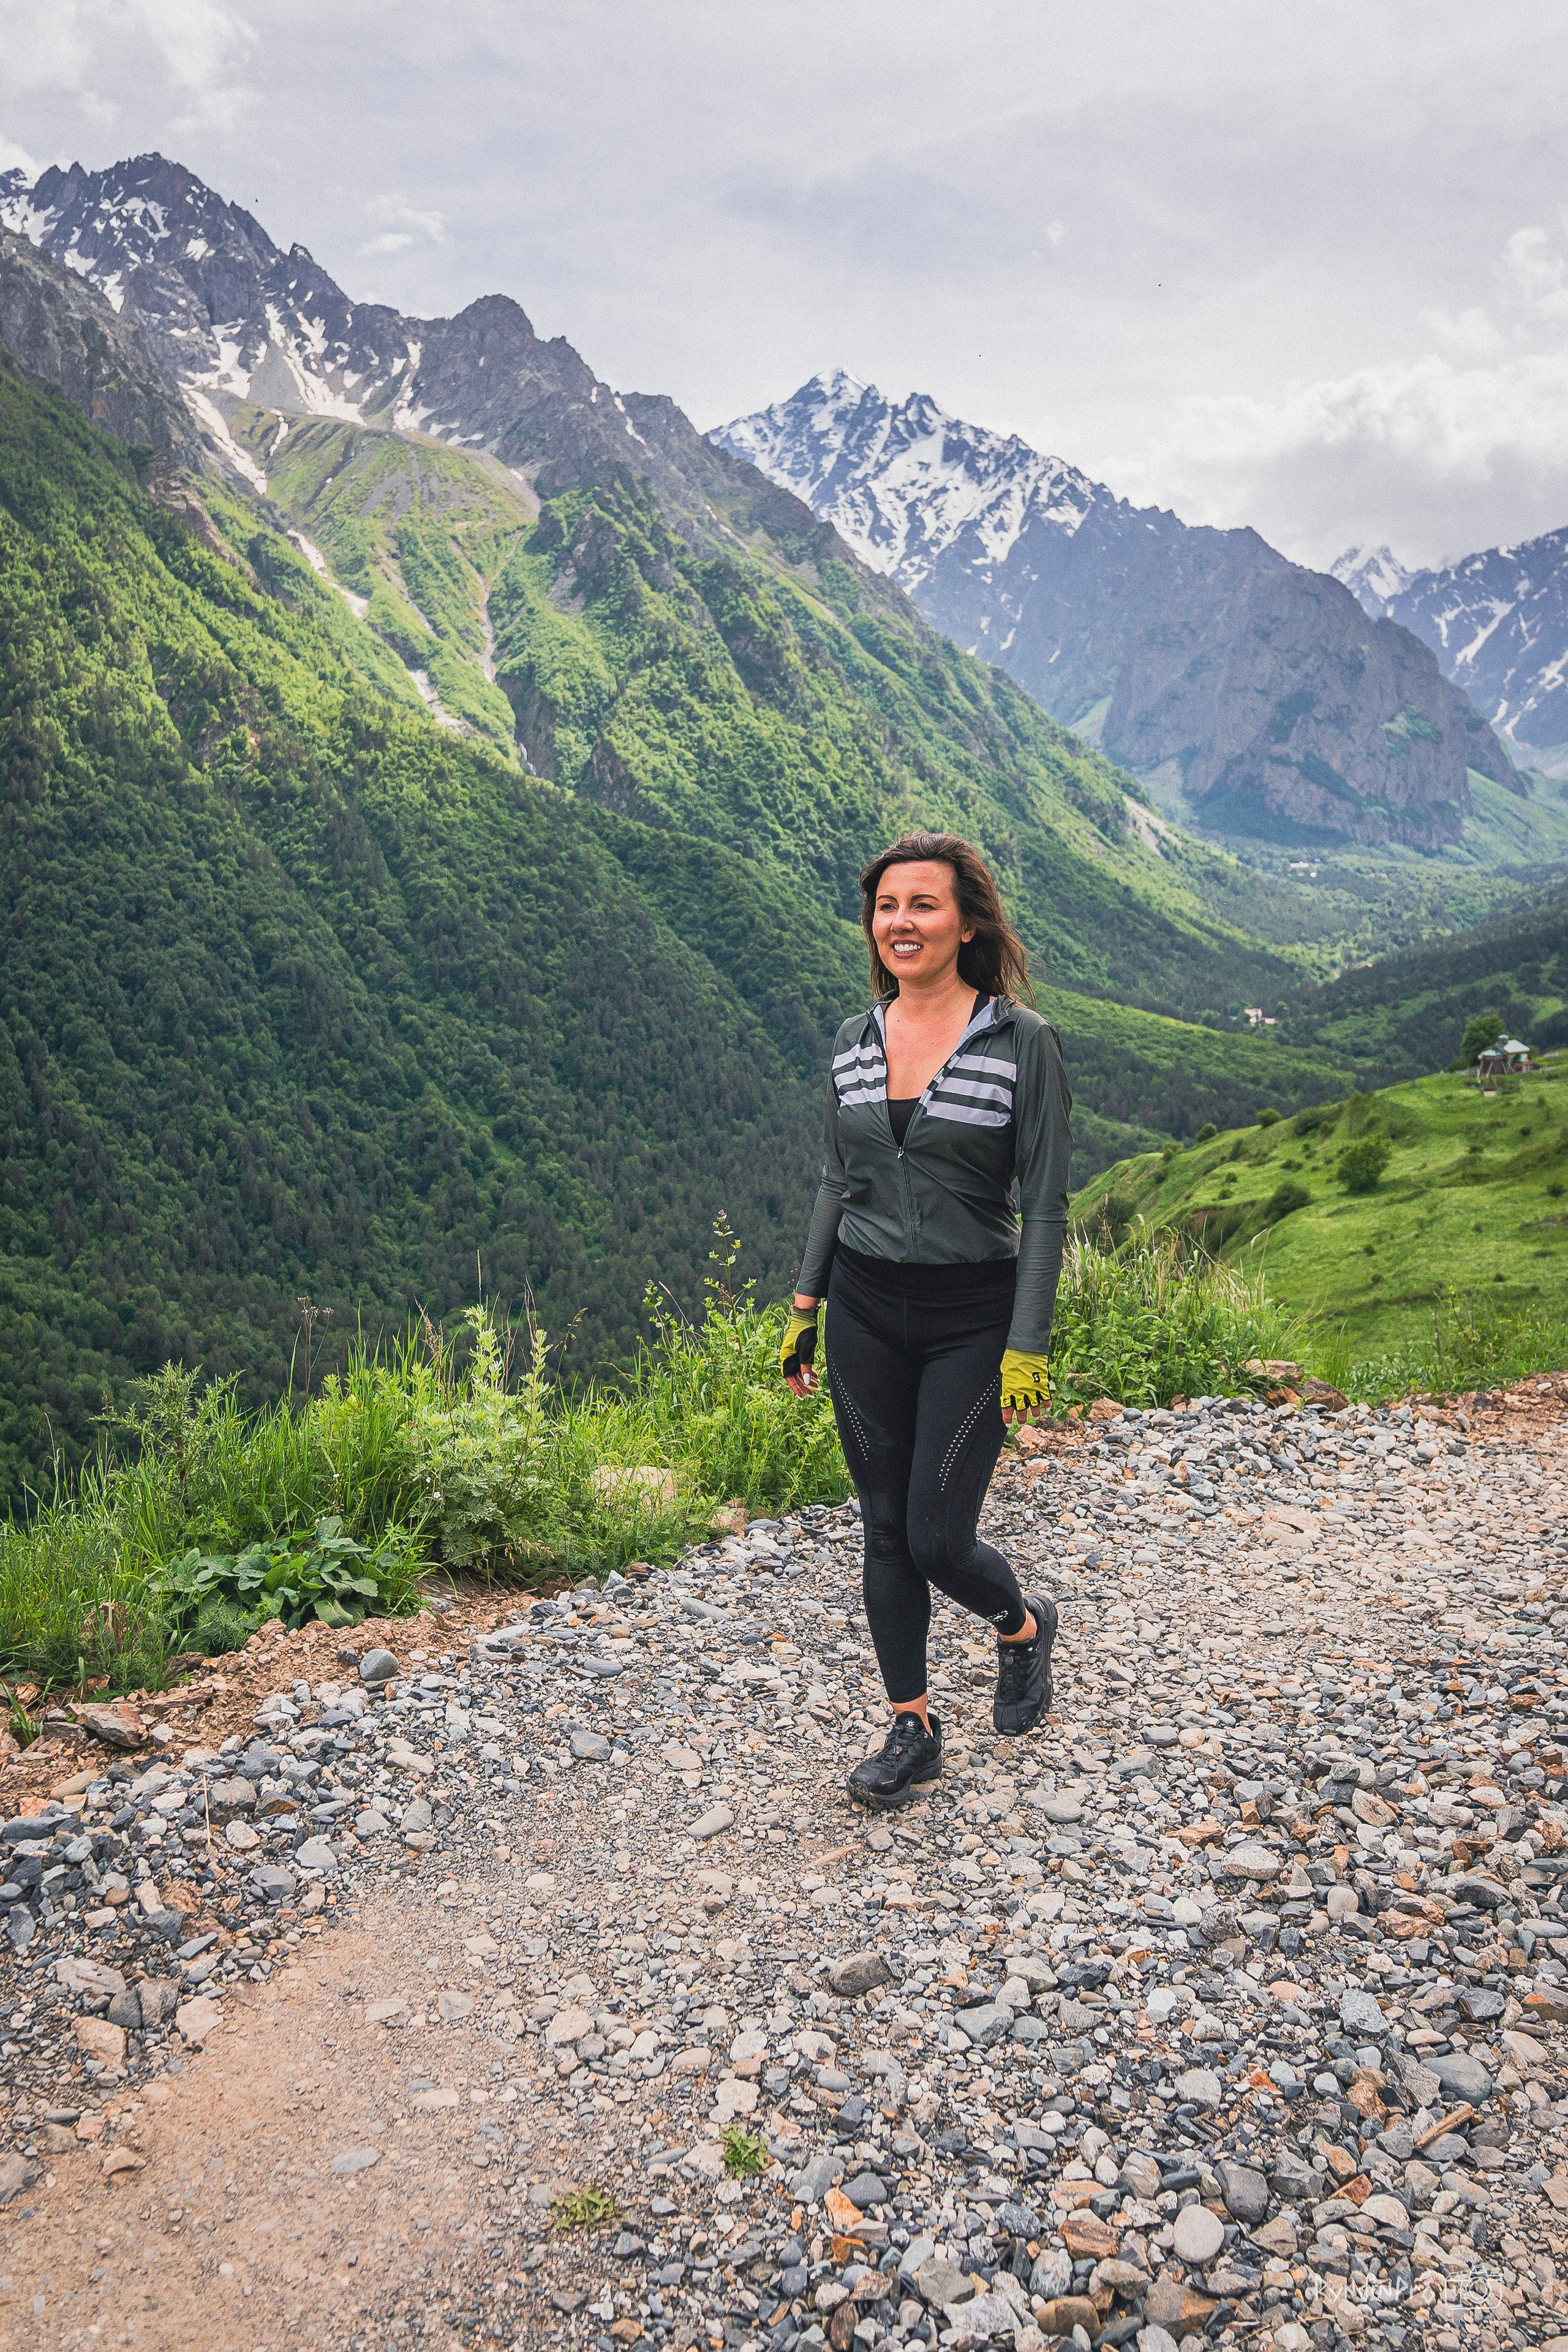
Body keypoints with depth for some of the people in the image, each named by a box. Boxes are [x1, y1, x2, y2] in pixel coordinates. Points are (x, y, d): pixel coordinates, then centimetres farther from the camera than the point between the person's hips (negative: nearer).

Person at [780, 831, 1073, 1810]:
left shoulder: (1022, 1042, -10)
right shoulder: (854, 1040, 4)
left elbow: (1045, 1206, -10)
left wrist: (1026, 1348, -13)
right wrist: (806, 1306, 11)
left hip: (970, 1317, -4)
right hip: (865, 1310, 5)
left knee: (937, 1540, -3)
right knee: (886, 1531, 9)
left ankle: (1023, 1623, 31)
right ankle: (914, 1731, 24)